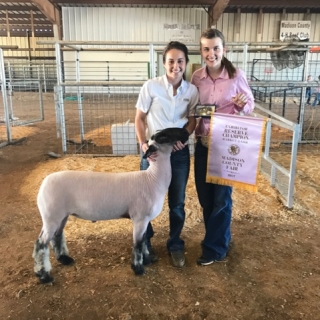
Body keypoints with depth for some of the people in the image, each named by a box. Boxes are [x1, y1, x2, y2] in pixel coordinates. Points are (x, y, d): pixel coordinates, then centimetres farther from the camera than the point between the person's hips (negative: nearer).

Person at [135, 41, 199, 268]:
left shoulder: (192, 91, -4)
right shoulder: (151, 86, -10)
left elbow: (192, 120, 6)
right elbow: (139, 118, -3)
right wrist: (143, 143, -16)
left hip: (179, 152, 2)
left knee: (177, 203, 11)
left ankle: (175, 245, 32)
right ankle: (144, 243, 35)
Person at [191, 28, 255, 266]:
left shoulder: (237, 75, -9)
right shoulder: (197, 77, 2)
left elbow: (250, 105, 0)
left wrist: (242, 104, -22)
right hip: (203, 143, 5)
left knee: (221, 196, 4)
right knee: (204, 195, 13)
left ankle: (214, 247, 22)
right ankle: (221, 237, 36)